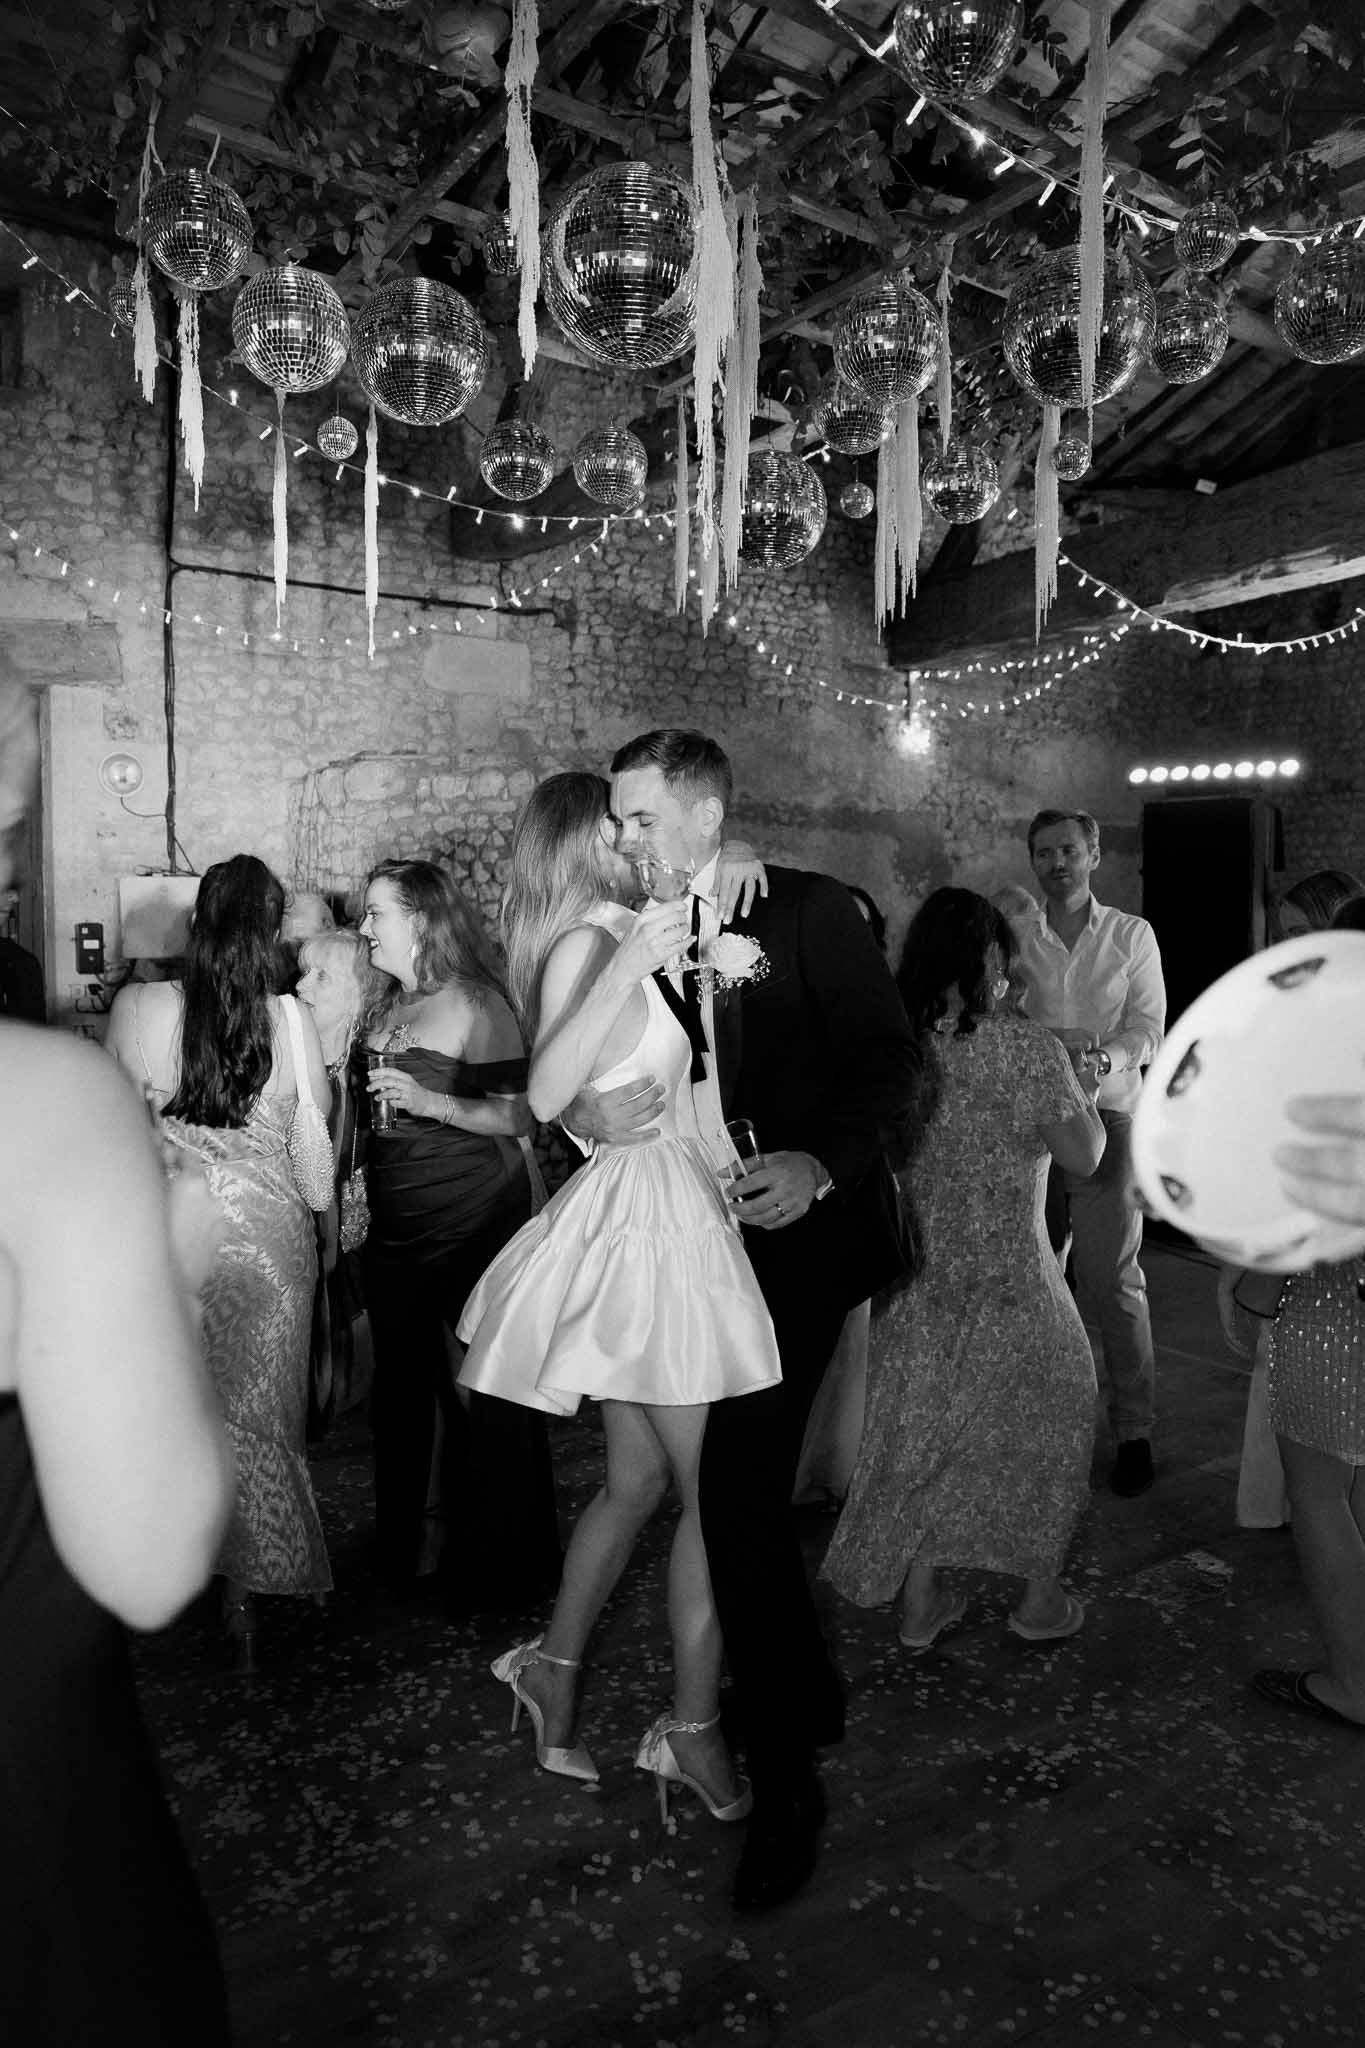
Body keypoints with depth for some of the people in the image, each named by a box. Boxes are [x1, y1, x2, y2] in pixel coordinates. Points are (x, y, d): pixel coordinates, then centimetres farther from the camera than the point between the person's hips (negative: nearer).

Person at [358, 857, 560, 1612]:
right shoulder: (388, 1006, 12)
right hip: (396, 1227, 8)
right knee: (403, 1385, 15)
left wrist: (431, 1101, -25)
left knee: (477, 1389, -1)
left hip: (470, 1228, -8)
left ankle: (493, 1568, 15)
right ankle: (411, 1548, 32)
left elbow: (519, 1116, -16)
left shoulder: (475, 1004, -11)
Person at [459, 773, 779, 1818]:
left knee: (638, 1482, 17)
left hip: (665, 1219, 9)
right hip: (643, 1218, -9)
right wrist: (626, 967, -32)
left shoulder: (621, 939, 14)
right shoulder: (584, 945, -13)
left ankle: (553, 1676, 30)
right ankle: (694, 1729, 16)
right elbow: (546, 1095, -26)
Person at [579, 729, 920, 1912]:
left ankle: (786, 1779, 7)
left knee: (739, 1493, -12)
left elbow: (890, 1059, -9)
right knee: (739, 1481, 17)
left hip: (797, 1229, -6)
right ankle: (808, 1692, 41)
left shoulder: (813, 912, -6)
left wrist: (820, 1164, -24)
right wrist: (583, 1109, -17)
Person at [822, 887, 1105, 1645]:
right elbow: (1083, 1156, -10)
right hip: (1010, 1277, -3)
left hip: (917, 1276, 3)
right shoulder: (1029, 1048, -14)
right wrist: (1084, 1091, 9)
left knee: (919, 1422, 17)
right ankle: (1040, 1597, 28)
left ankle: (916, 1599, 24)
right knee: (1046, 1416, 18)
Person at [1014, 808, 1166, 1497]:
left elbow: (1149, 1027, 1)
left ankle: (1134, 1430, 8)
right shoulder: (1012, 938, 9)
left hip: (1106, 1118, -2)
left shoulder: (1131, 934, 8)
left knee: (1113, 1281, -3)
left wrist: (1102, 1057, -20)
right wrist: (1058, 1045, -16)